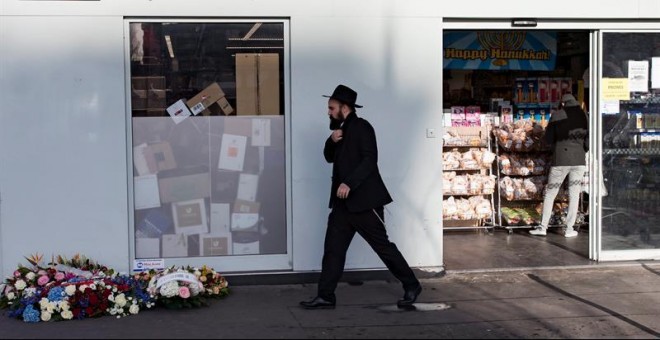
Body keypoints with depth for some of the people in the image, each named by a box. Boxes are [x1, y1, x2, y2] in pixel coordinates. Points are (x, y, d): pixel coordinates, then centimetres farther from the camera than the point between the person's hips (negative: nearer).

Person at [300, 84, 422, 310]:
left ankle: (411, 286, 10)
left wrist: (349, 183, -28)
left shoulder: (361, 127, -10)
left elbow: (370, 159, -19)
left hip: (364, 200, -8)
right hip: (343, 202, 9)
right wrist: (331, 141, 0)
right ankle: (326, 296, 6)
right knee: (333, 248, 4)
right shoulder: (341, 130, 17)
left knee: (382, 245, -3)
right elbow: (330, 157, 21)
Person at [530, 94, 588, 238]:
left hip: (561, 159, -2)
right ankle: (570, 228, 8)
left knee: (550, 193, 8)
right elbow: (589, 139, 0)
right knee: (574, 194, 8)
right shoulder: (584, 116, 4)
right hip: (579, 160, 2)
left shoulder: (557, 115, -1)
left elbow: (548, 139, 2)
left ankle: (543, 226, 8)